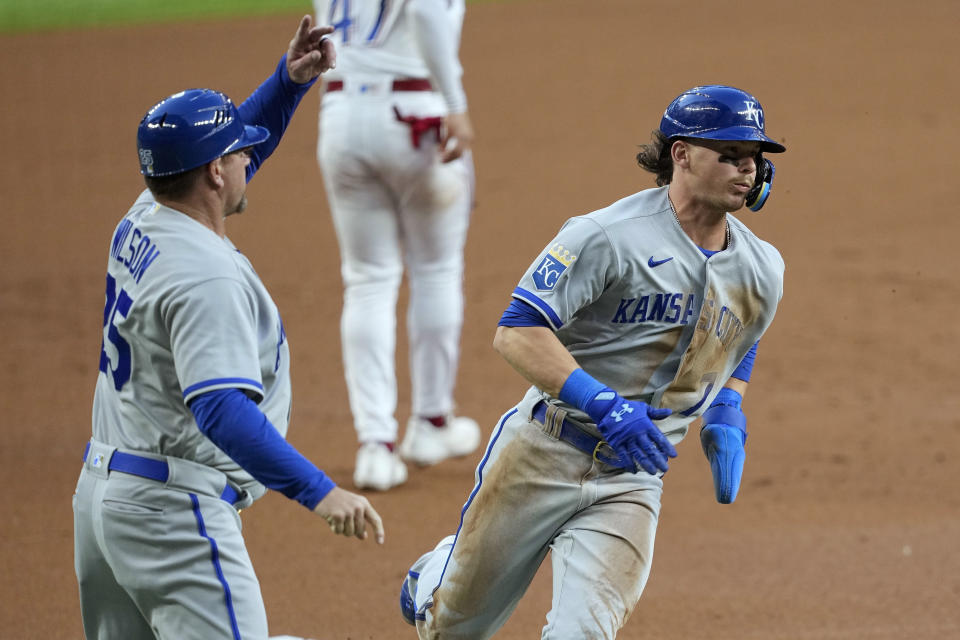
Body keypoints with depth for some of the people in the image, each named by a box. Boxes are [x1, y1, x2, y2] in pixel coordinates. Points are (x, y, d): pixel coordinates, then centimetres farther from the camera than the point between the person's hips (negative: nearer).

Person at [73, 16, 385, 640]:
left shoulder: (141, 225, 8)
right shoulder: (207, 278, -21)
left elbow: (229, 146, 25)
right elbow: (221, 409, -33)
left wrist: (291, 79, 12)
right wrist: (319, 491, -40)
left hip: (100, 492, 10)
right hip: (172, 513, -10)